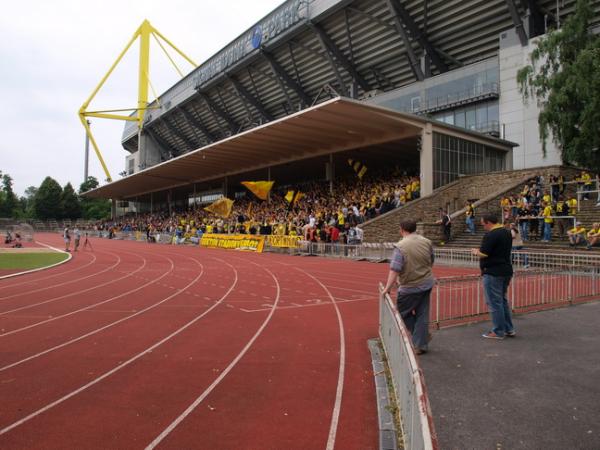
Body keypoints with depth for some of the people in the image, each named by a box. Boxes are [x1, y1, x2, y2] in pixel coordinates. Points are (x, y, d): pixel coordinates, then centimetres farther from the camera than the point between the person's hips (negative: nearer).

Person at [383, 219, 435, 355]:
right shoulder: (427, 242, 0)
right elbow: (431, 262, 12)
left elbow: (394, 269, -23)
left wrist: (388, 287, -17)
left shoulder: (401, 246, -19)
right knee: (422, 315, 13)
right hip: (427, 284, 6)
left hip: (410, 287, -6)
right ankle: (421, 345, 20)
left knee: (403, 313, 12)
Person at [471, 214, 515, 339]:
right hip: (506, 271, 9)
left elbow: (483, 254, -20)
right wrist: (481, 250, 14)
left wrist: (476, 252, 1)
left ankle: (499, 331, 7)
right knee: (502, 300, 19)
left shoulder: (491, 235, -18)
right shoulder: (507, 233, 11)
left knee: (494, 302, 0)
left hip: (493, 272, -9)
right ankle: (509, 329, 24)